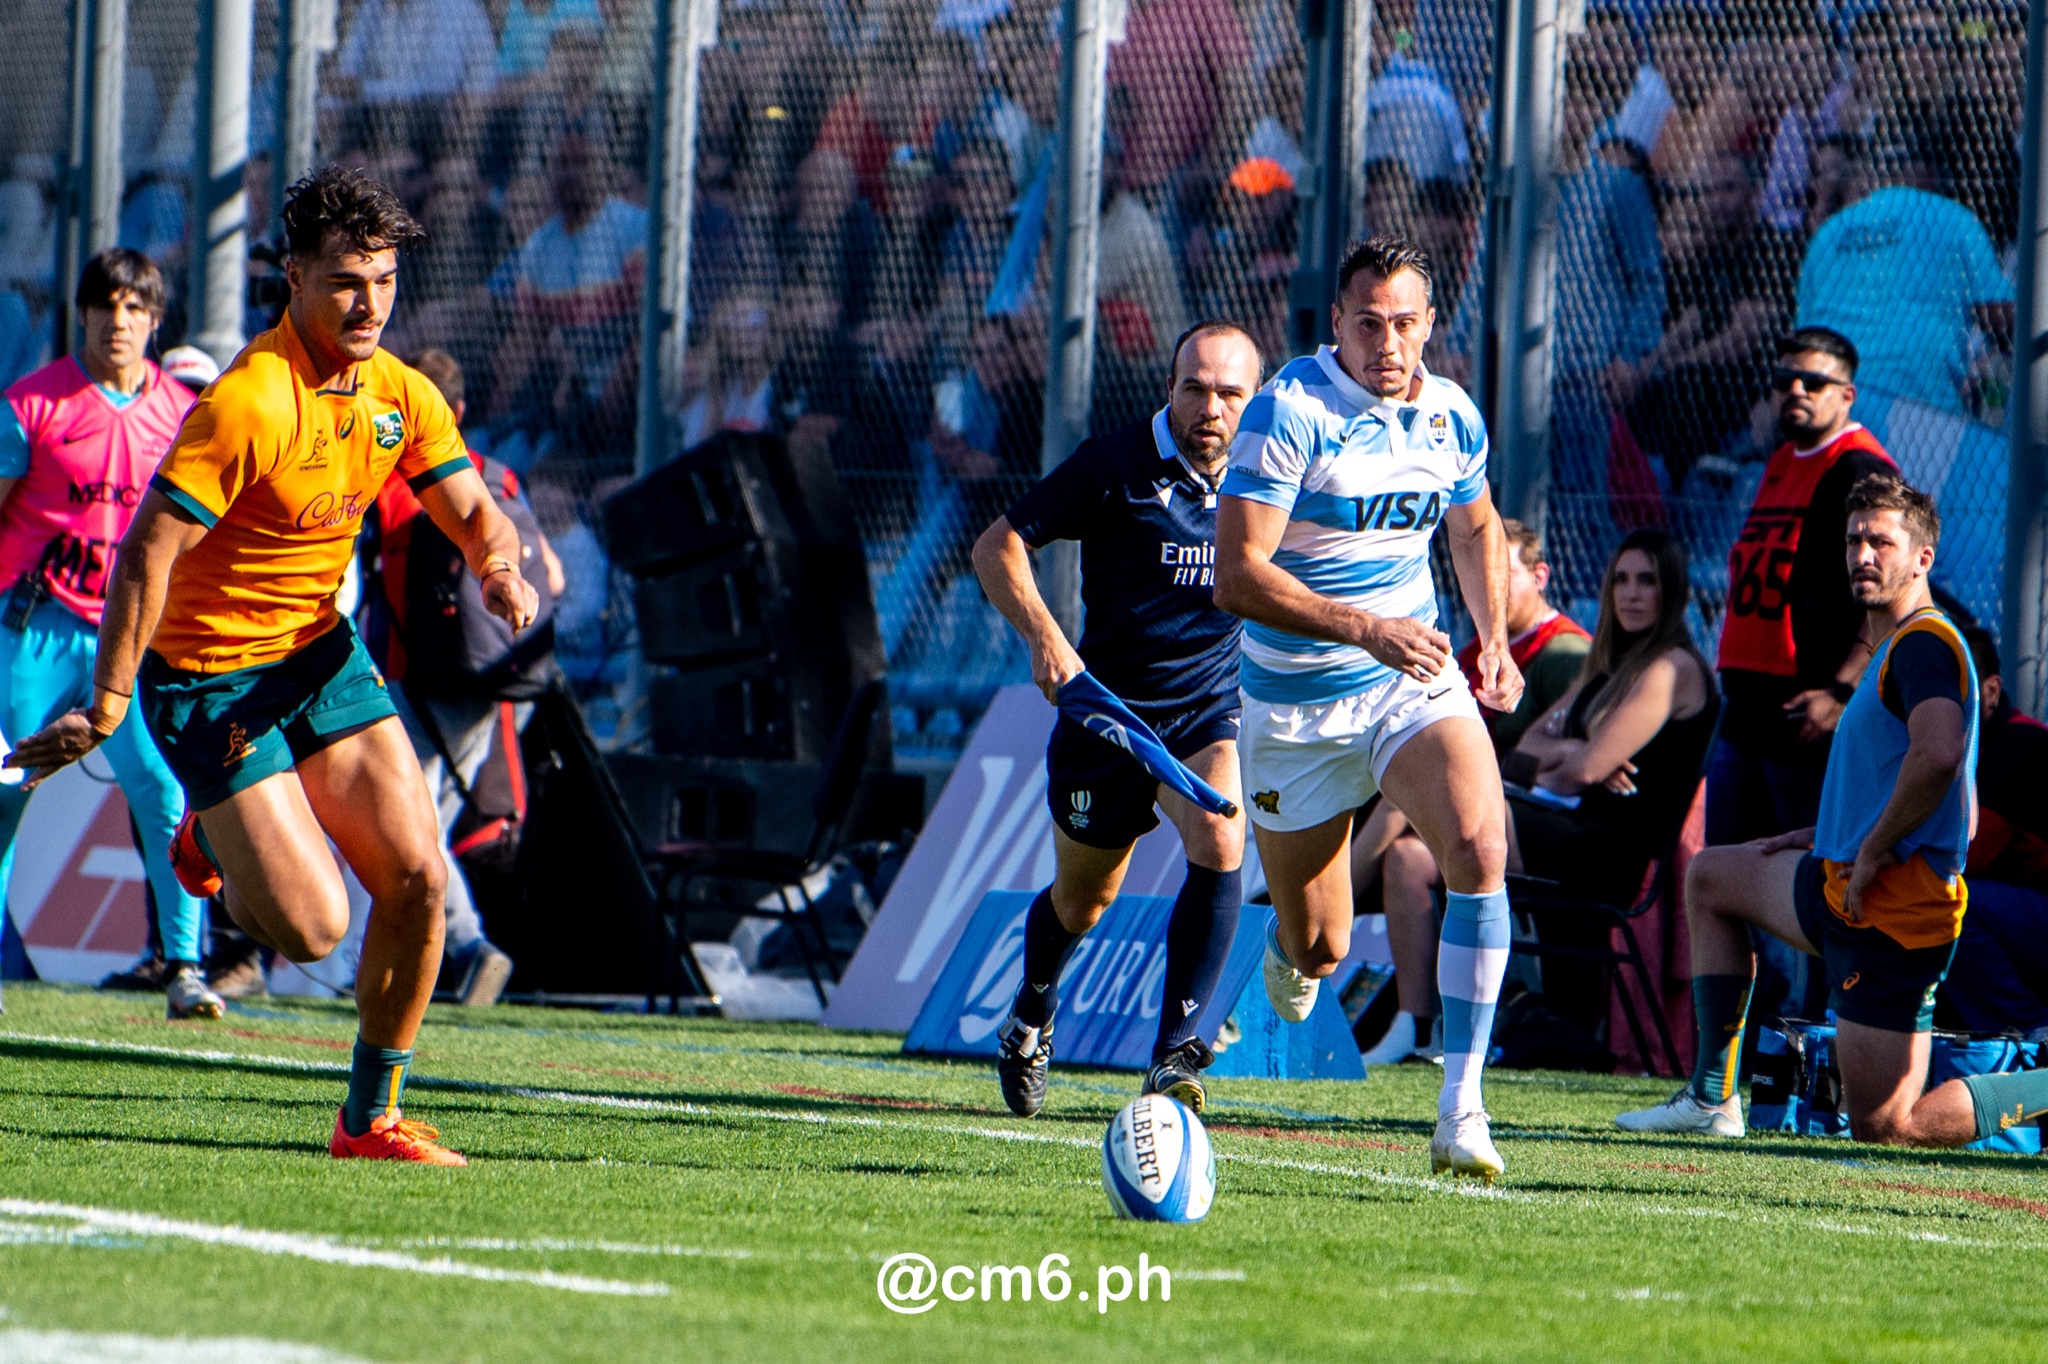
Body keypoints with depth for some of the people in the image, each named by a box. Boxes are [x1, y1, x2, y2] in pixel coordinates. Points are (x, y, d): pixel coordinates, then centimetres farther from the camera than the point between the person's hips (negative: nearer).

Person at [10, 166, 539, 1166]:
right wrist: (105, 710, -26)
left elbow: (475, 517, 8)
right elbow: (148, 553, -25)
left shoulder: (400, 397, -1)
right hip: (210, 677, -7)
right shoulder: (248, 404, -24)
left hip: (321, 656, 7)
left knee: (418, 879, -6)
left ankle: (372, 1119, 10)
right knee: (313, 927, -12)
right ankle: (211, 841, 22)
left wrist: (501, 572, -17)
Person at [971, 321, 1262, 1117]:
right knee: (1082, 901, 13)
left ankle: (1175, 1053, -22)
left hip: (1212, 713, 1)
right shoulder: (1117, 468, -13)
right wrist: (1044, 637, -25)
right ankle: (1030, 1020, 47)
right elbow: (996, 547, -10)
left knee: (1218, 845, -27)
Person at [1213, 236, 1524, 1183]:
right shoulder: (1290, 410, -17)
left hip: (1416, 680, 3)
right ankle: (1291, 950, 47)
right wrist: (1366, 628, -32)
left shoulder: (1452, 418, 1)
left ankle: (1460, 1110, -23)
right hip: (1296, 703, -3)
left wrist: (1495, 638, 7)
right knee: (1318, 951, 5)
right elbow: (1237, 574, -23)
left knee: (1479, 848, -25)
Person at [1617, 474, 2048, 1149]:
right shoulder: (1895, 648, 19)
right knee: (1710, 876, 27)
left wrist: (1874, 849, -22)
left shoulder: (1924, 641, -13)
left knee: (1885, 1126, -11)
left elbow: (1940, 753, -34)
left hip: (1894, 913, -11)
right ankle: (1712, 1098, 22)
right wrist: (1827, 838, 20)